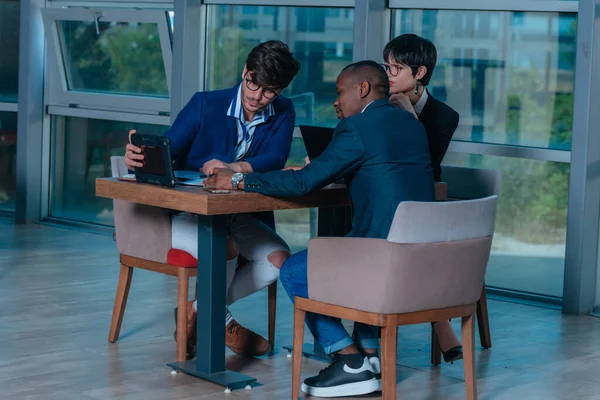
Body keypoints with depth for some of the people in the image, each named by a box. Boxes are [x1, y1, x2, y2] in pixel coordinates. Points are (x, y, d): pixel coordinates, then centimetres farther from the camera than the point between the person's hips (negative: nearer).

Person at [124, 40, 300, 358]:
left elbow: (275, 159, -18)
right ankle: (223, 321, -3)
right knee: (224, 248, -34)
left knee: (279, 258, -20)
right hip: (186, 214, -4)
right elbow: (165, 152, -15)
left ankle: (197, 311, -4)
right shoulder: (205, 104, -11)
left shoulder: (283, 114, -1)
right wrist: (139, 157, -40)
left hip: (239, 216, 4)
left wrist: (233, 167, -39)